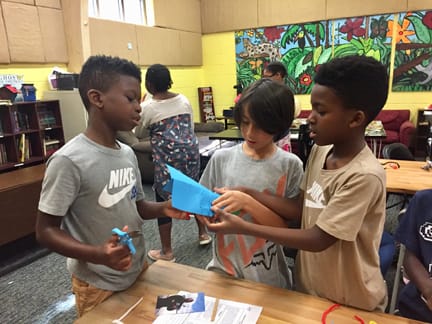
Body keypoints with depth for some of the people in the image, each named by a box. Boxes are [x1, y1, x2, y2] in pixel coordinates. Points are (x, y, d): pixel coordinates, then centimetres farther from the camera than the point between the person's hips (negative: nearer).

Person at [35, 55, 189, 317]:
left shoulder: (127, 154, -2)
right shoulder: (69, 160, -23)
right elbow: (46, 230, -18)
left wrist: (163, 208, -11)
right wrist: (97, 255, -32)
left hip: (139, 271, 7)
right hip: (98, 285, -6)